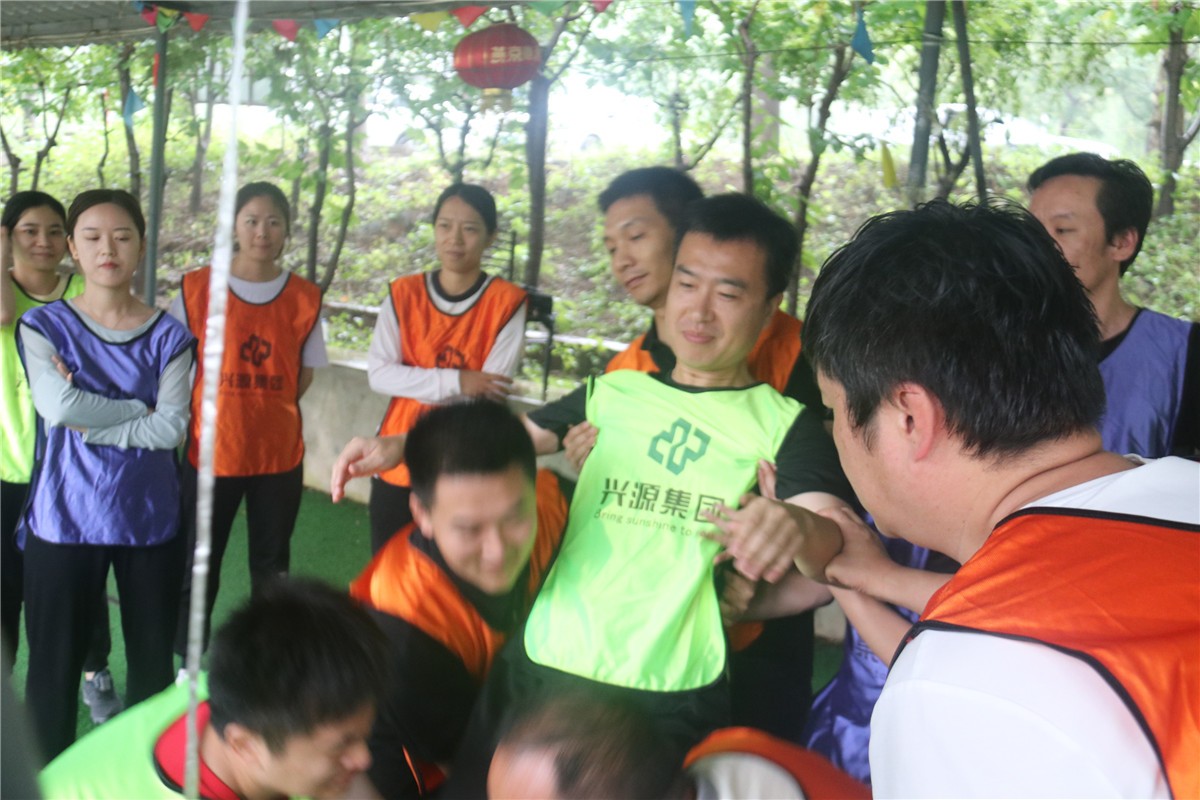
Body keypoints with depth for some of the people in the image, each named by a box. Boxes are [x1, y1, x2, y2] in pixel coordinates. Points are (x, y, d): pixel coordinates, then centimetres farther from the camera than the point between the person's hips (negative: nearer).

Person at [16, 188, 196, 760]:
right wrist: (140, 408, -9)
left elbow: (172, 428, -10)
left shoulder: (168, 335, 2)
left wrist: (90, 424, -16)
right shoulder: (42, 326, 0)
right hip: (64, 519, -1)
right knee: (54, 663, 7)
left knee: (153, 663, 10)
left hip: (149, 518, 1)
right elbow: (59, 405, -17)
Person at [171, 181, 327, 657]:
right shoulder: (196, 289, -4)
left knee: (272, 571, 13)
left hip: (280, 455, 2)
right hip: (210, 452, -1)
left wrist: (266, 410, -1)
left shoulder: (305, 298, 1)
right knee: (198, 569, 7)